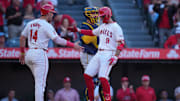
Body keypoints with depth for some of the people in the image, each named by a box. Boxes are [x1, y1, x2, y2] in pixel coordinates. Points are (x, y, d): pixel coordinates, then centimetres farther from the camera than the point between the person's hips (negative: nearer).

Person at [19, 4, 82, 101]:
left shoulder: (30, 24, 14)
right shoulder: (46, 25, -8)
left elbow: (22, 38, 20)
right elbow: (57, 40, -17)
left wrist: (22, 53, 29)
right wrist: (73, 45, -14)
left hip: (29, 54, 8)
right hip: (40, 54, -8)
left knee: (39, 81, 20)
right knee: (40, 83, -7)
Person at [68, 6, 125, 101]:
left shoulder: (116, 27, -9)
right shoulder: (102, 26, 17)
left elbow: (121, 43, -15)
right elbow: (92, 33, 32)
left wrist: (115, 57, -24)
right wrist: (78, 30, 29)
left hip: (108, 54, -8)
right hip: (99, 53, 8)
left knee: (102, 77, -21)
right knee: (87, 75, 3)